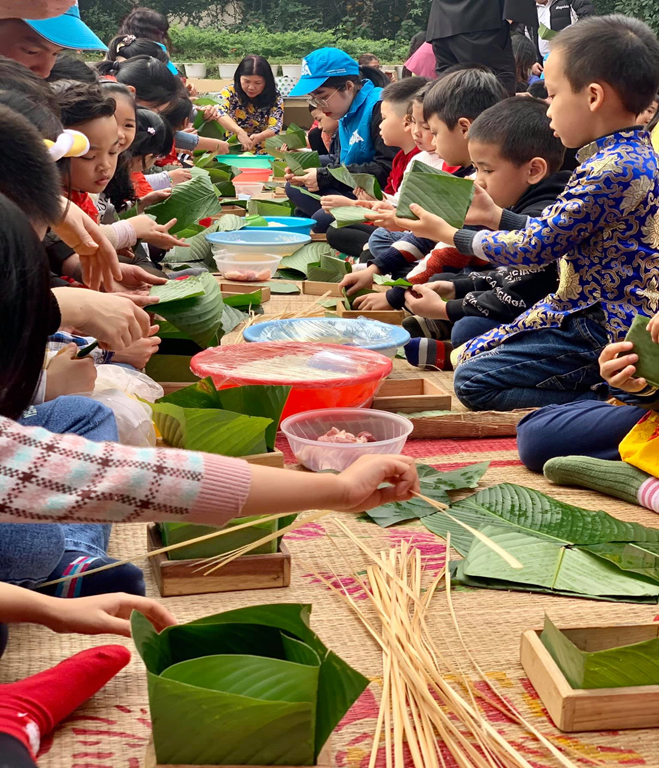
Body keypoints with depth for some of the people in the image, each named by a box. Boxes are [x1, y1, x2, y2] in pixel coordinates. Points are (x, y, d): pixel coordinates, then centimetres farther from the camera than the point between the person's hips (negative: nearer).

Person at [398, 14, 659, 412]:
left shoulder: (613, 170, -23)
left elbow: (535, 248, -16)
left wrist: (449, 234, -3)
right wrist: (495, 215, 20)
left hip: (604, 331, -11)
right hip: (585, 309, 11)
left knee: (474, 382, -15)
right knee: (469, 353, 15)